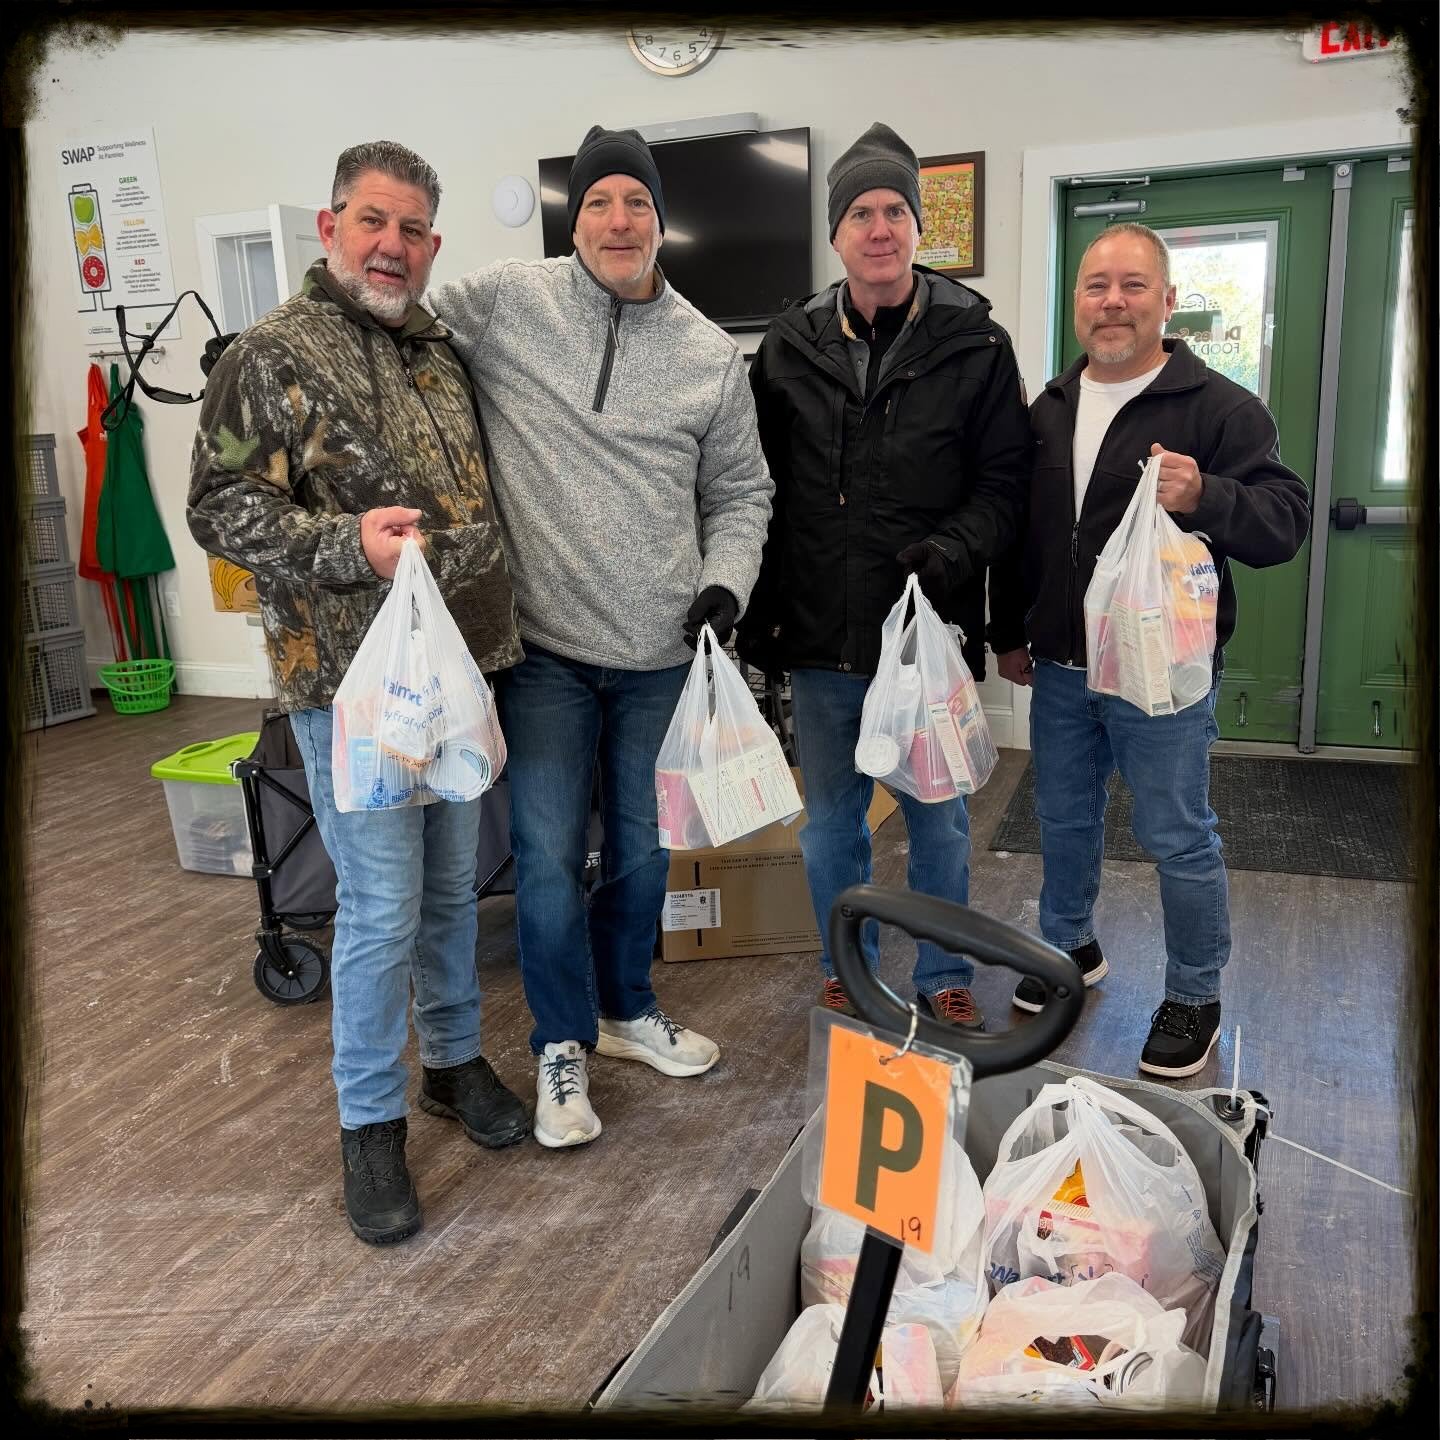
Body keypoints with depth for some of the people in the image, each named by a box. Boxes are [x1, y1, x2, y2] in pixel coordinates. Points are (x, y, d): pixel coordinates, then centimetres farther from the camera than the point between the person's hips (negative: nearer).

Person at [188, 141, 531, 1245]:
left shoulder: (439, 349, 13)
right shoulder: (273, 355, -6)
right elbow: (220, 509, -10)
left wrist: (497, 628, 13)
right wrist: (349, 544, -25)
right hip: (352, 679, -6)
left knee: (453, 883, 17)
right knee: (382, 907, -2)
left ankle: (455, 1060, 36)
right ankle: (371, 1123, 18)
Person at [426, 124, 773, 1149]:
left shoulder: (712, 355, 4)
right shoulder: (505, 302, -3)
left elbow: (740, 492, 11)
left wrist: (727, 580, -4)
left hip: (660, 652, 3)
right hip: (546, 649, -2)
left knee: (643, 845, 16)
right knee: (550, 854, 2)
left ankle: (627, 1007, 40)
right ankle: (563, 1045, 24)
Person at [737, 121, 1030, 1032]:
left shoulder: (975, 344, 0)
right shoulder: (791, 346, 5)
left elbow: (1006, 479, 0)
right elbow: (761, 487, 7)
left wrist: (954, 550, -19)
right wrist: (757, 615, 3)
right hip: (821, 633, 2)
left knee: (939, 817, 11)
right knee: (831, 818, 14)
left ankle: (944, 978, 31)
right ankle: (848, 973, 34)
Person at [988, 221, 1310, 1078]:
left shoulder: (1220, 407, -8)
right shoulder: (1049, 409, 10)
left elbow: (1287, 520, -15)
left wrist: (1207, 497, -34)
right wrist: (1010, 633, 18)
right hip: (1060, 669, 6)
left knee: (1179, 839, 4)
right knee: (1064, 819, 18)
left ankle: (1196, 995, 23)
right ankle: (1071, 947, 40)